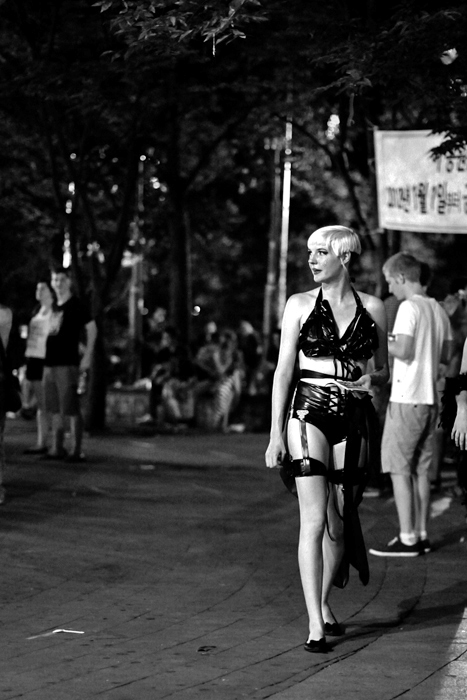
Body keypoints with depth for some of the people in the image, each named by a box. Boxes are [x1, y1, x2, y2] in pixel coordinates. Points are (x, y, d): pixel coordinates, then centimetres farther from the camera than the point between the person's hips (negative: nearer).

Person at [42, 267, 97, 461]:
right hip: (50, 363, 8)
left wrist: (87, 357, -13)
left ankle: (76, 451, -4)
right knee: (55, 409, 10)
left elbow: (92, 328, -9)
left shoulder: (75, 305, -5)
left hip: (67, 364, -8)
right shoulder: (55, 307, 16)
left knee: (71, 409, -6)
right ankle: (57, 449, 16)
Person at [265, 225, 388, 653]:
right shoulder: (300, 305, 3)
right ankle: (315, 625, -8)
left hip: (354, 419, 2)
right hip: (310, 413, -2)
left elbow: (383, 370, 18)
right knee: (314, 519, -11)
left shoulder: (372, 308, 6)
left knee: (339, 524, 9)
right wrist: (276, 433, -3)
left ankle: (324, 604, 32)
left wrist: (371, 380, -2)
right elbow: (284, 371, 1)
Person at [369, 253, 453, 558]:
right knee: (421, 469, 12)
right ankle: (421, 535, 15)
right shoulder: (438, 310, 10)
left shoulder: (409, 308, -13)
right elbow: (446, 354, 16)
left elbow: (404, 351, -21)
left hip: (407, 401, -8)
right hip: (430, 399, 8)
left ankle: (407, 539, -3)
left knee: (399, 470, -2)